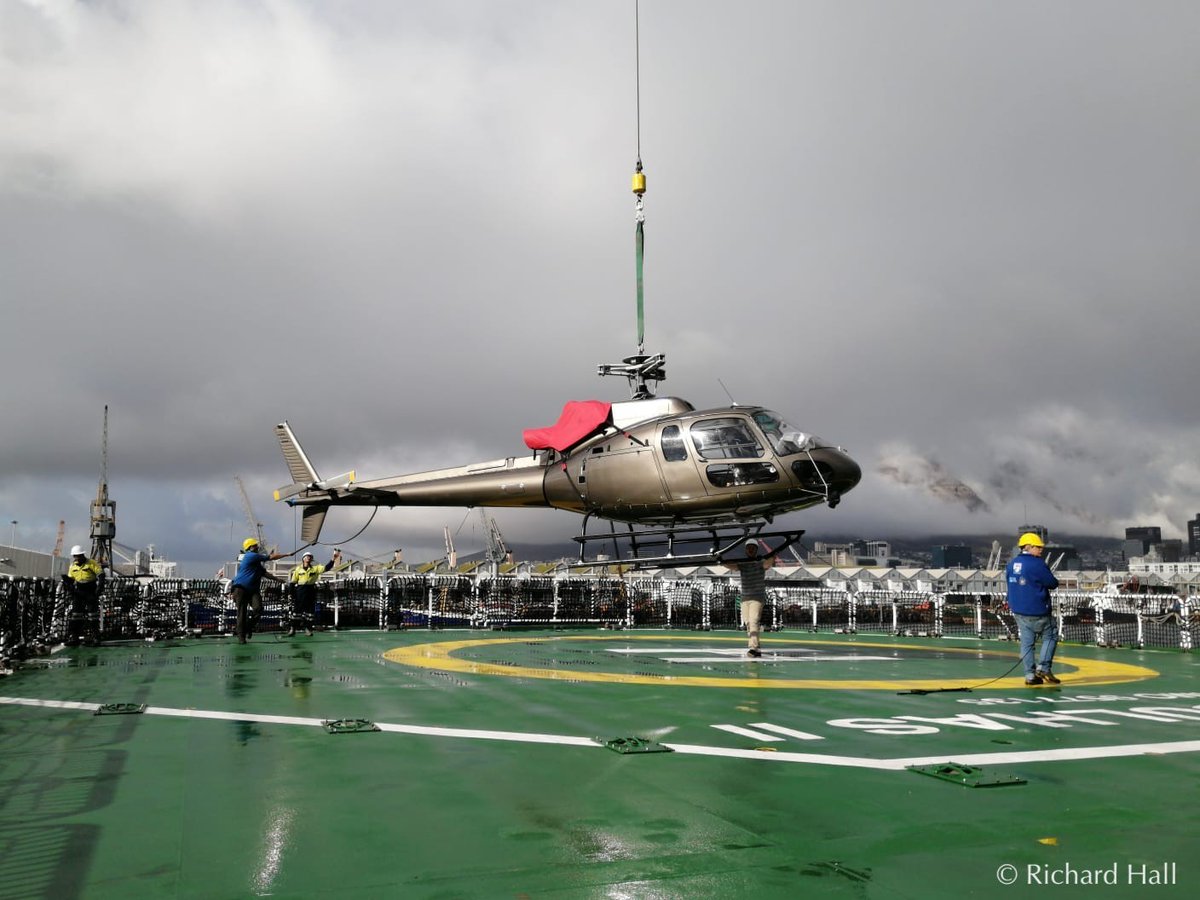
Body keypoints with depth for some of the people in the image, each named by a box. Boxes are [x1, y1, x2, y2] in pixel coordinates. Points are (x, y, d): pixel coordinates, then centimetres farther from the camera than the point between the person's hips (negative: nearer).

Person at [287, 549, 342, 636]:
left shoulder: (315, 568, 4)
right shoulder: (298, 569, 1)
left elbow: (326, 567, -7)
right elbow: (293, 582, 3)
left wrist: (333, 559, -20)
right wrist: (293, 594, -2)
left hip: (311, 591, 2)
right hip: (300, 590, -2)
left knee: (310, 609, 4)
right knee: (297, 609, 0)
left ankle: (308, 628, 14)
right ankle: (292, 629, 7)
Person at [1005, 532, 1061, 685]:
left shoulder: (1012, 564, 7)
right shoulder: (1037, 564, -16)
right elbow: (1053, 583, -10)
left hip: (1018, 611, 7)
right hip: (1037, 612, -7)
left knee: (1026, 642, 9)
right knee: (1050, 636, 10)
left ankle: (1030, 675, 10)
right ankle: (1043, 667, 2)